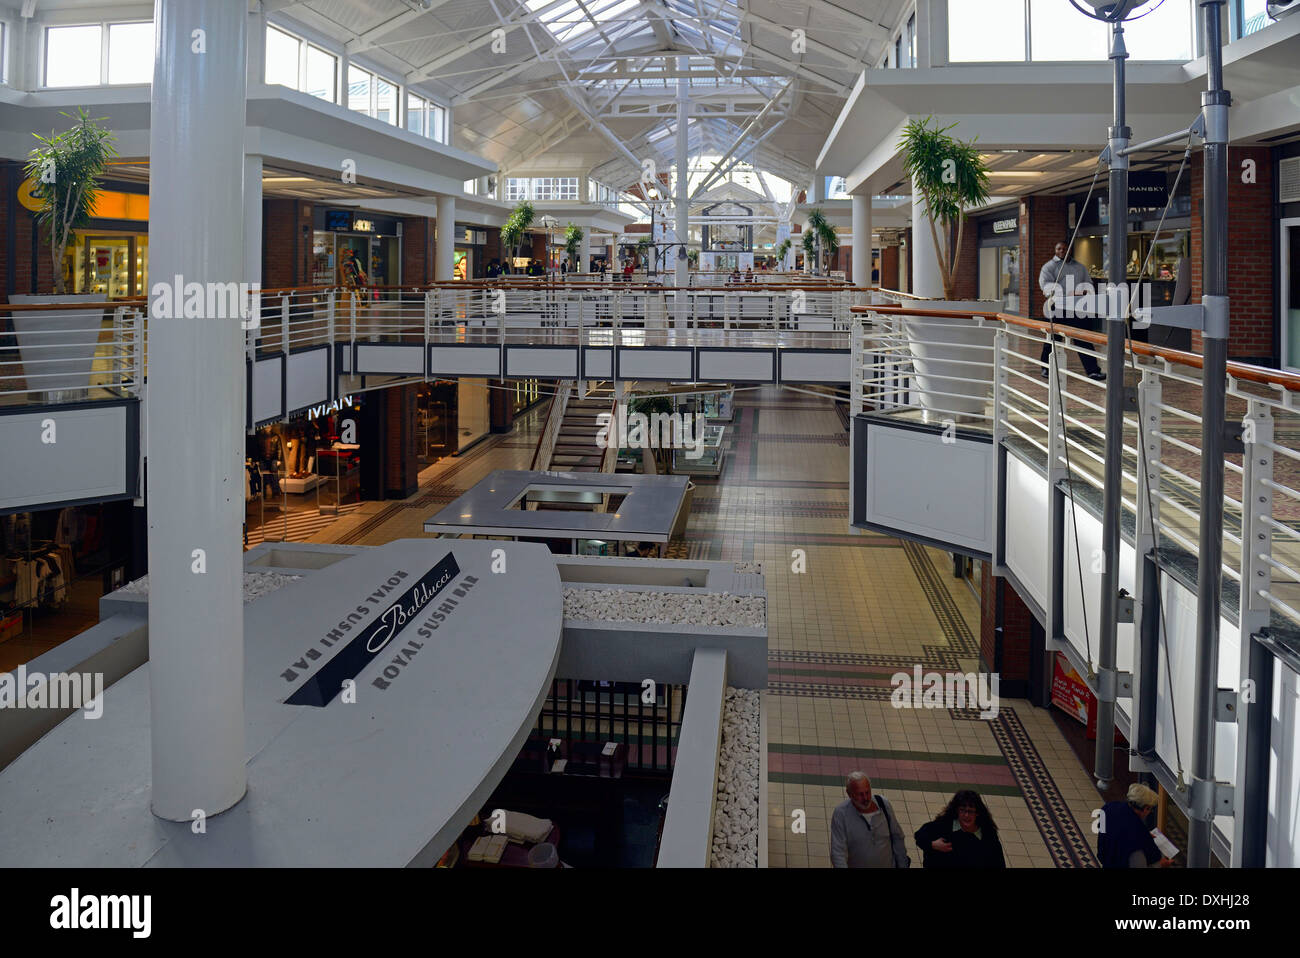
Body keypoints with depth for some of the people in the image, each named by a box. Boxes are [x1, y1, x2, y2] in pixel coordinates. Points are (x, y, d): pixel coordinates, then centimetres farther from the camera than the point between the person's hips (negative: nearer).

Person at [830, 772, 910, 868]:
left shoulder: (883, 804, -13)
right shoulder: (840, 813, -22)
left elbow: (897, 837, 0)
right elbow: (838, 852, -24)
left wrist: (903, 865, 5)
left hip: (888, 864, 2)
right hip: (856, 866, -2)